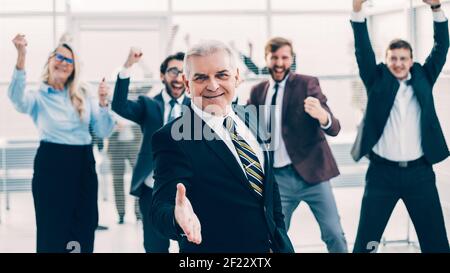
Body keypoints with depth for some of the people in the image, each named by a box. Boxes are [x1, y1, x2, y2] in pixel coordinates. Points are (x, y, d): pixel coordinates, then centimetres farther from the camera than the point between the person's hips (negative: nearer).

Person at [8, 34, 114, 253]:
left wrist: (103, 103, -9)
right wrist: (21, 57, -37)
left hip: (83, 164, 4)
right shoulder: (38, 97, 1)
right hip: (52, 163, -4)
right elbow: (17, 98, -23)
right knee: (52, 229, -2)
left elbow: (103, 132, 8)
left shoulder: (84, 98, 12)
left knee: (84, 229, 7)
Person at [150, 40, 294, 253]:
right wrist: (178, 218, -47)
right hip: (215, 248, -6)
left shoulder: (249, 124, 3)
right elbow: (162, 208, -27)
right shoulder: (172, 139, -16)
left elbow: (270, 190, 12)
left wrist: (283, 243, 8)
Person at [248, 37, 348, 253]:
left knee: (334, 235, -2)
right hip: (276, 178, 3)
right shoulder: (257, 92, 7)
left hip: (310, 172, -3)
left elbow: (334, 129, -14)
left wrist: (321, 115, -37)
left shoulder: (307, 84, -5)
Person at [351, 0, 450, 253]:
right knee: (366, 240, 0)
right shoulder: (378, 80, 5)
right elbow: (363, 49, -5)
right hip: (382, 172, -1)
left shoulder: (422, 79, 9)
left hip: (419, 172, 2)